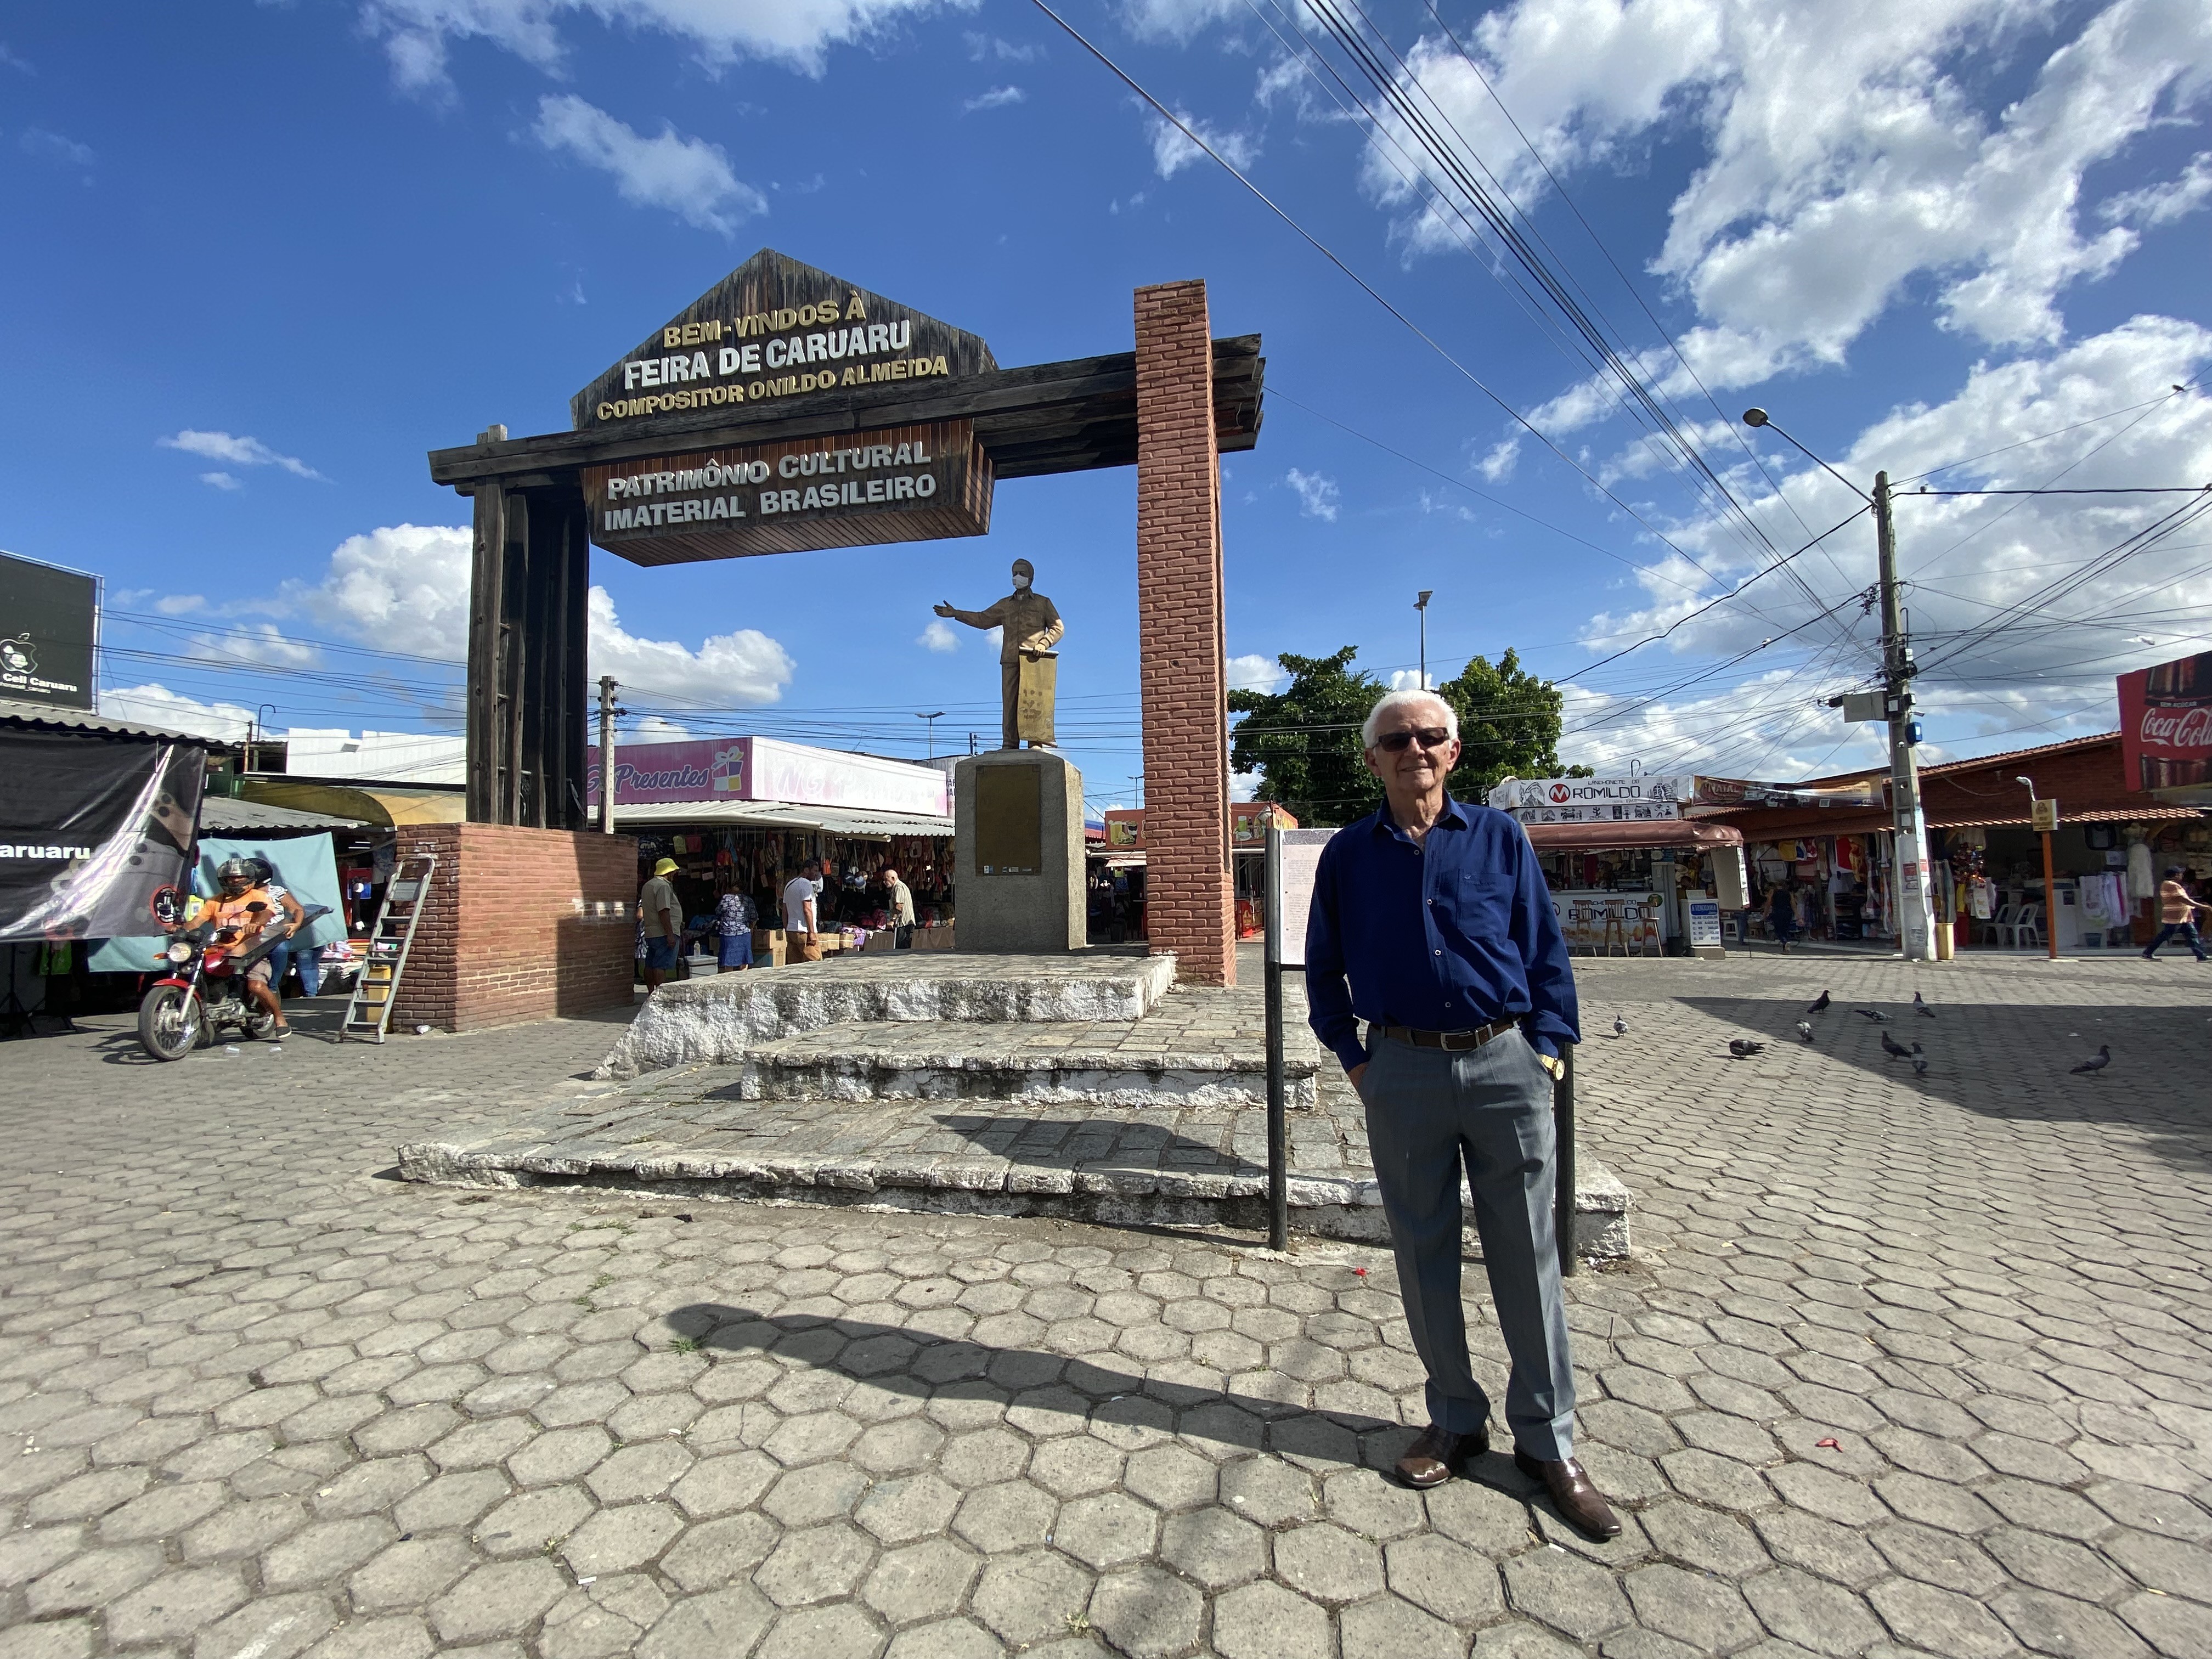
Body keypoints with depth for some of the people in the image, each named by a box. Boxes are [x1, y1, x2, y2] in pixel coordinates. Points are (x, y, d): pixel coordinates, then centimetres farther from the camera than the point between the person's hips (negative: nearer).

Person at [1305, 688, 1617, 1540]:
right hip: (1403, 1074, 1)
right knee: (1424, 1258, 12)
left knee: (1527, 1258, 9)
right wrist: (1353, 1057, 6)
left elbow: (1546, 950, 5)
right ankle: (1456, 1420, 31)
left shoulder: (1499, 837, 3)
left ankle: (1546, 1440, 26)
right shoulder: (1348, 854, 4)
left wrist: (1545, 1048, -2)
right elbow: (1323, 967, 11)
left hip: (1504, 1065, 0)